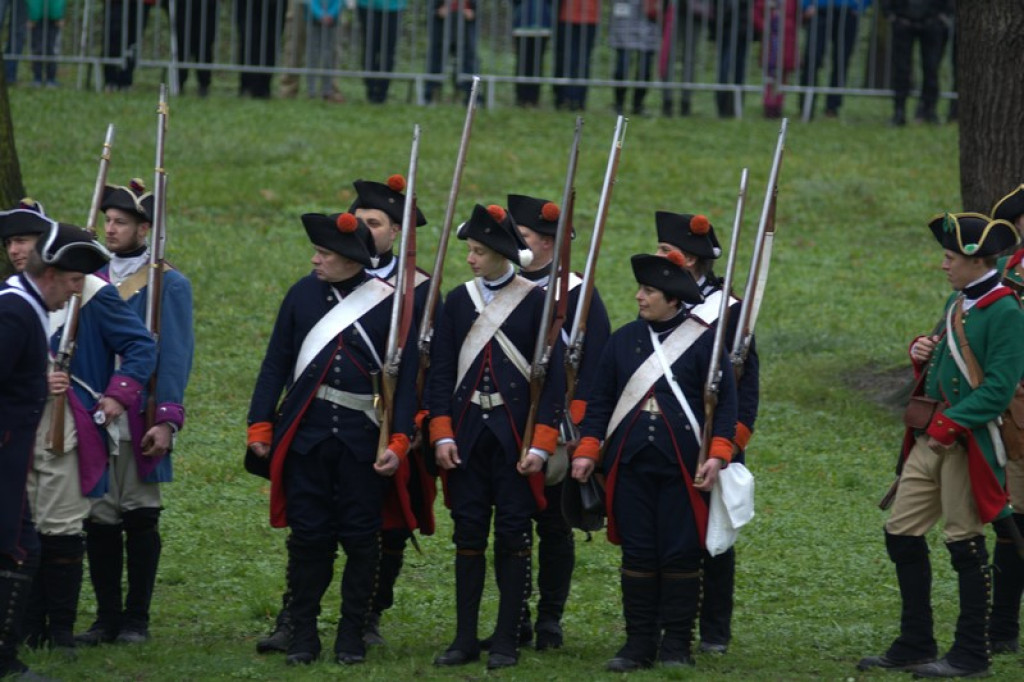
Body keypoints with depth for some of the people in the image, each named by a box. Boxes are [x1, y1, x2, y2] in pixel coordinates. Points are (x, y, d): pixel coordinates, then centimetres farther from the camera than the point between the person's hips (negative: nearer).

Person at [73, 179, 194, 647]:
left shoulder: (169, 285, -1)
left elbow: (176, 357, -5)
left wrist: (167, 420, -13)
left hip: (140, 421, -4)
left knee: (140, 517, 1)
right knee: (99, 520, 3)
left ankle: (136, 620, 9)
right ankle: (107, 619, 10)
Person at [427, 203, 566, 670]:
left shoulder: (536, 302, -4)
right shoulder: (458, 301, 6)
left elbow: (554, 375, -5)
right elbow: (440, 370, 7)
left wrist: (541, 444, -11)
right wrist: (443, 435, -3)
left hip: (515, 434, -3)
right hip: (468, 434, 3)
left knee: (513, 537, 0)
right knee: (468, 534, 4)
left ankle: (507, 640, 6)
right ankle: (465, 637, 10)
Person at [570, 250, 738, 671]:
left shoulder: (704, 341, -2)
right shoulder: (623, 340, 9)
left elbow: (725, 401, -4)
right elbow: (600, 400, 12)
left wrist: (717, 454, -14)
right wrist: (587, 451, 4)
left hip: (682, 467, -3)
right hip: (630, 464, 3)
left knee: (680, 556, 0)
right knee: (637, 554, 4)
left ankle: (676, 647, 7)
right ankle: (639, 644, 10)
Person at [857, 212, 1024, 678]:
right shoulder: (957, 303, 14)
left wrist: (950, 422, -22)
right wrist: (921, 351, 3)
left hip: (968, 442, -9)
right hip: (930, 438, 9)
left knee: (965, 543, -3)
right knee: (901, 534, 9)